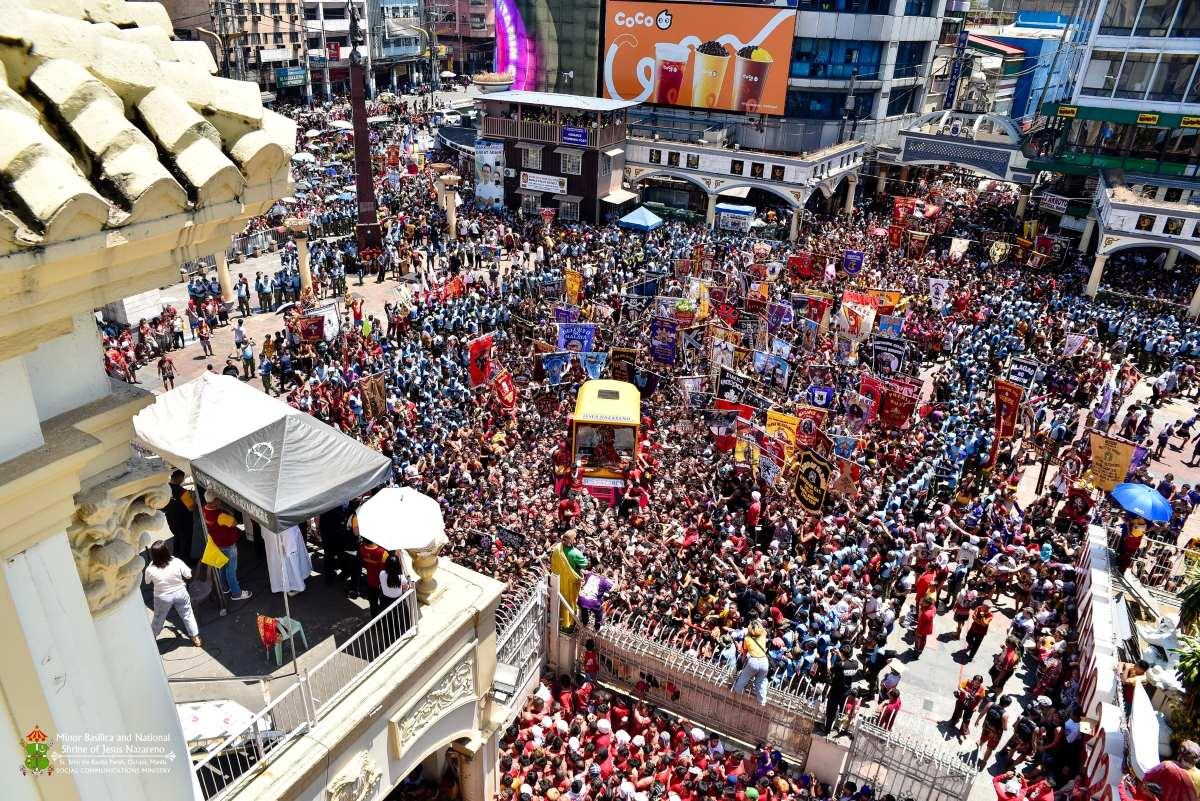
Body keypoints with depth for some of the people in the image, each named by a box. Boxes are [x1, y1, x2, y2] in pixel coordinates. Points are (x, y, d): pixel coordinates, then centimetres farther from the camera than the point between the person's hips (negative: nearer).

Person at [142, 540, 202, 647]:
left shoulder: (150, 570, -25)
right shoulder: (177, 562, -25)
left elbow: (147, 582, -3)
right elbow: (189, 576, -12)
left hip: (163, 598, 0)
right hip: (180, 593, 0)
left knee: (159, 619, 24)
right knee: (187, 615, 18)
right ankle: (196, 638, 28)